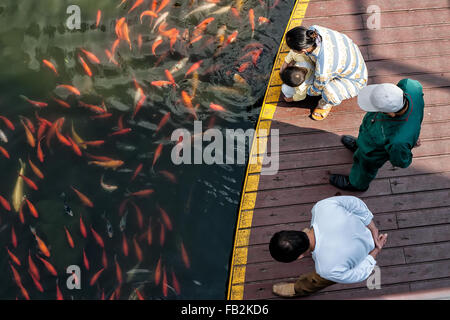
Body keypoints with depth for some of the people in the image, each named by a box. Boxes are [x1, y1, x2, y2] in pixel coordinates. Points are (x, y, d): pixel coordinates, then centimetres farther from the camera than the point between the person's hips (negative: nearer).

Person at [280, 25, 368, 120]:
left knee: (329, 92, -35)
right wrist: (286, 62, 10)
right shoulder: (313, 31, -27)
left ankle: (327, 103, 2)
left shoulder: (323, 69, -42)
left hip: (355, 80, -7)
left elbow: (317, 90, -19)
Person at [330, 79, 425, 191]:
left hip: (373, 152, -4)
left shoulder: (399, 141, -51)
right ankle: (359, 146, 75)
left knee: (365, 165, 30)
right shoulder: (409, 85, -38)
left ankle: (357, 183, 65)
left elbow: (402, 161, -27)